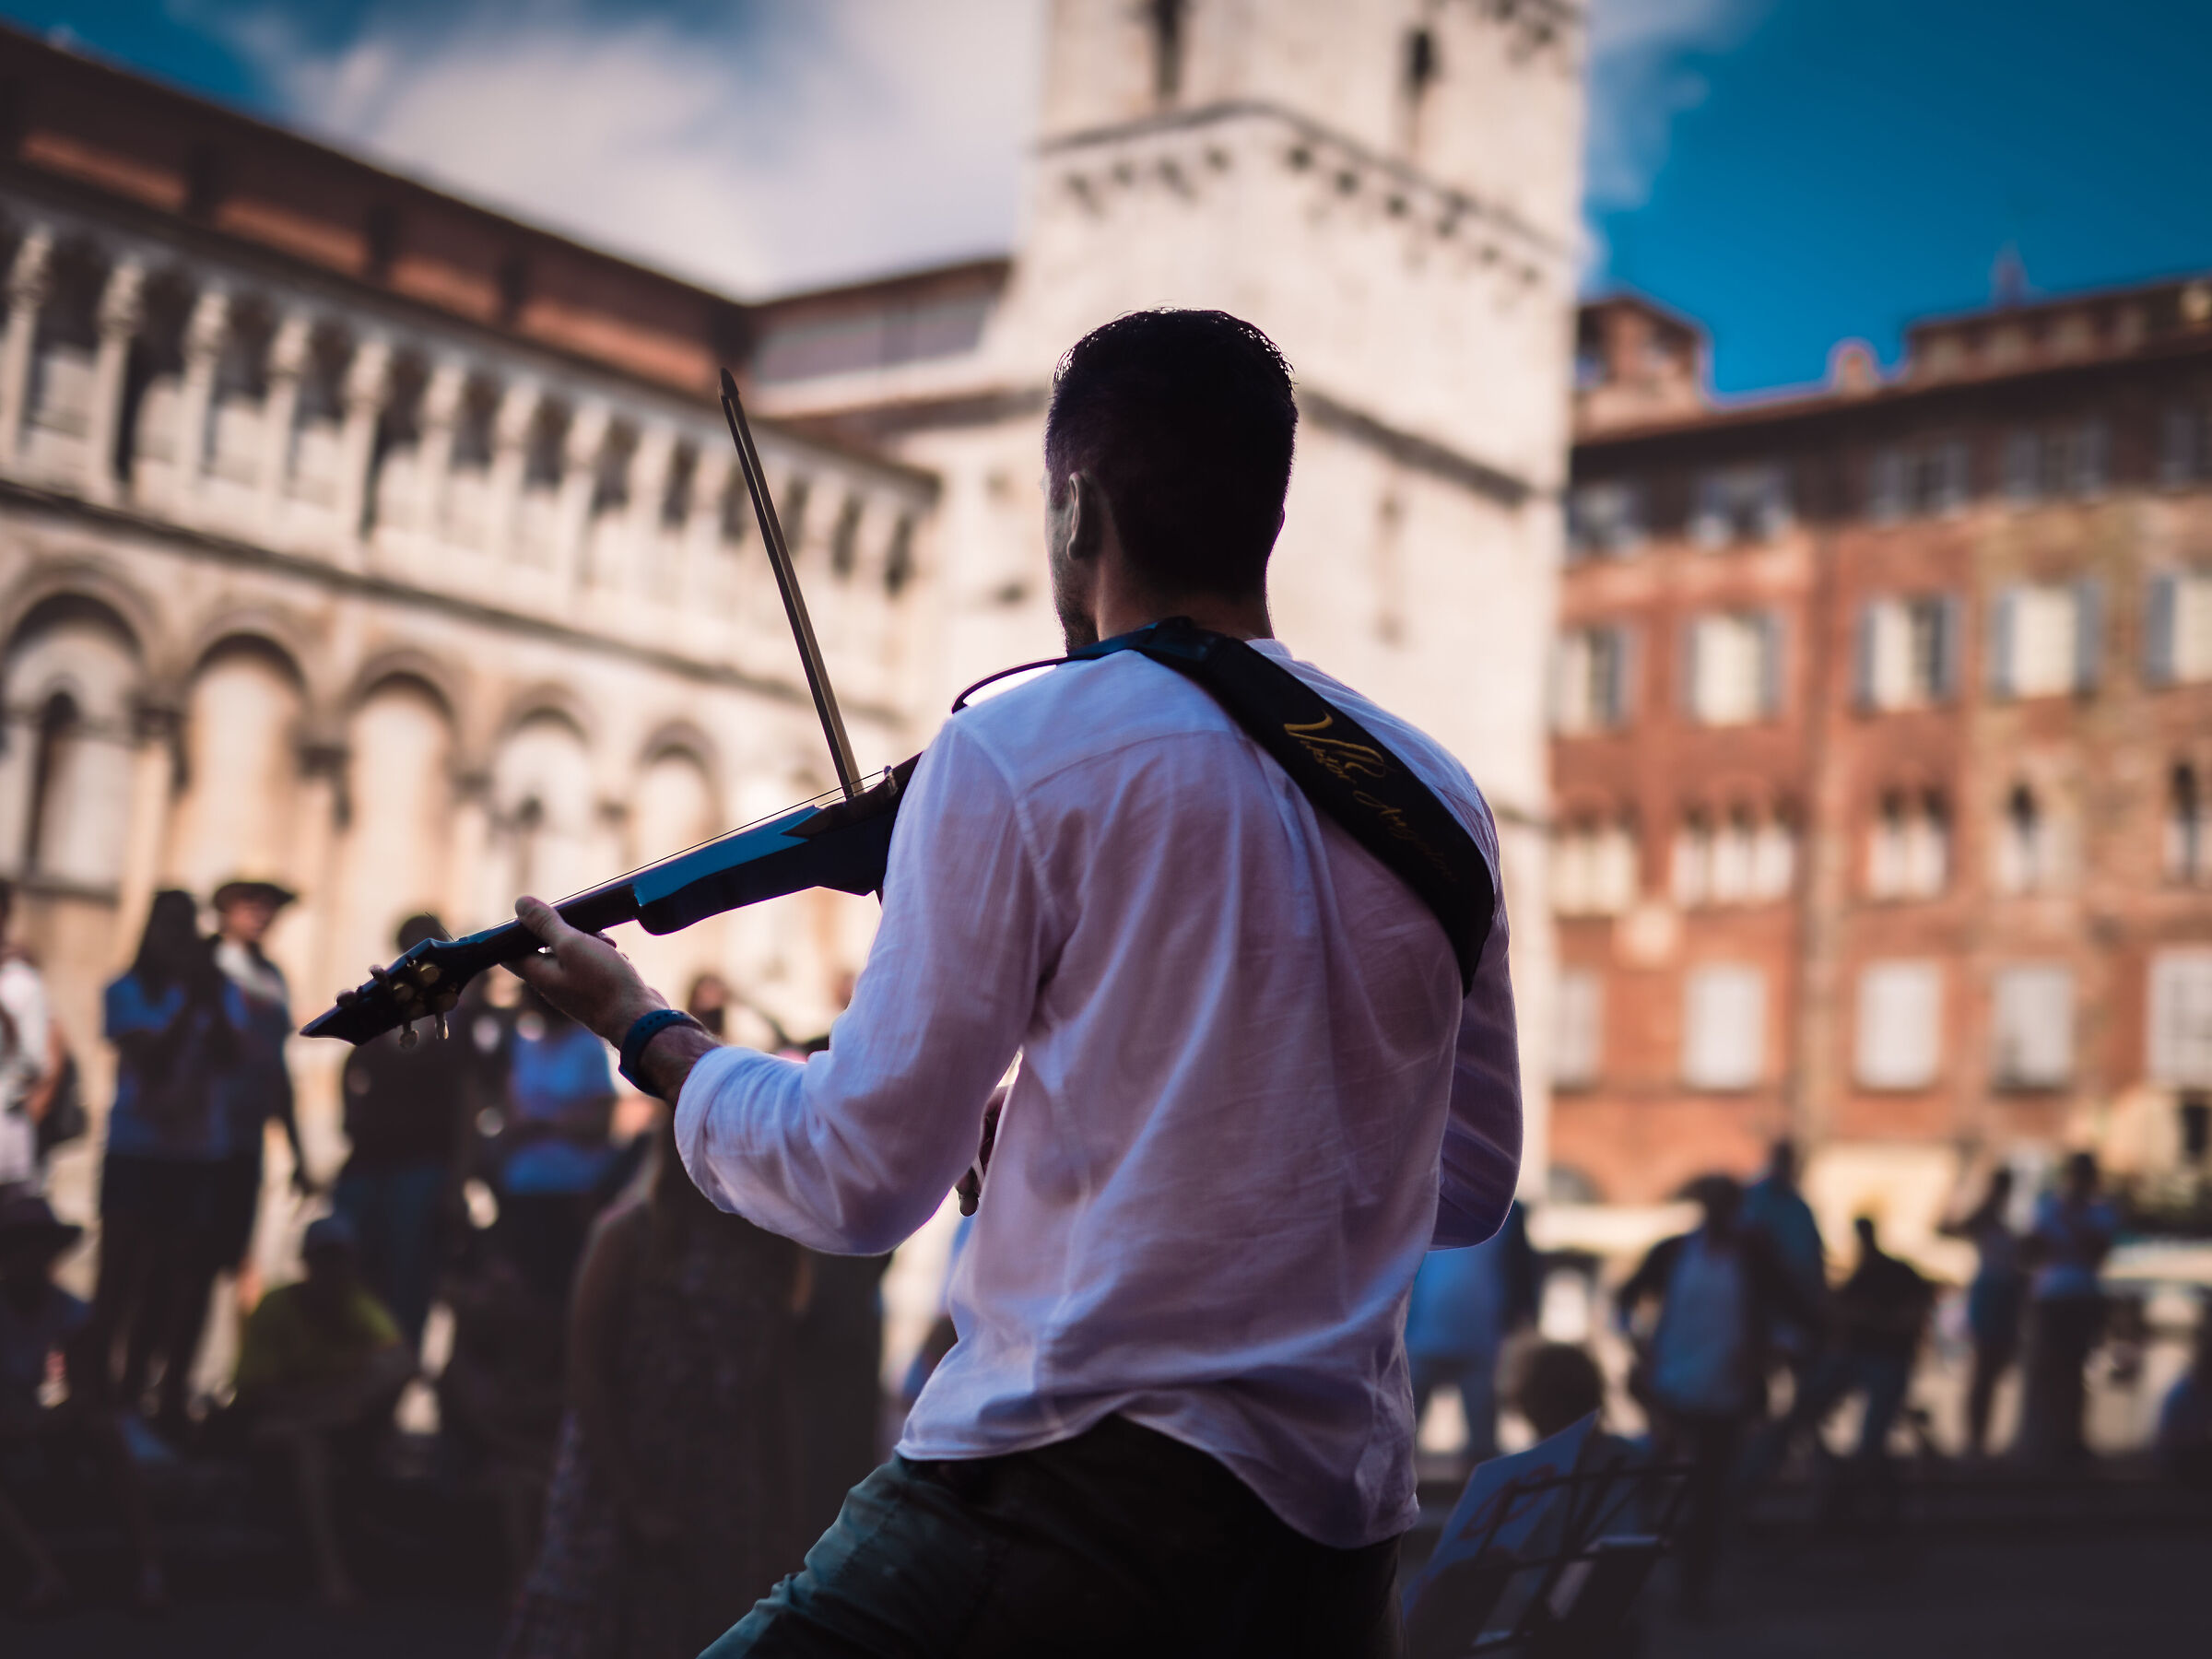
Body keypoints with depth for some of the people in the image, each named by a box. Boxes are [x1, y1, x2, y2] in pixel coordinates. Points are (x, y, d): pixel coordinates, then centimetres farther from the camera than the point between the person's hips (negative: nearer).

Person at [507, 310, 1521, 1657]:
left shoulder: (1015, 754, -7)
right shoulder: (1437, 794, 9)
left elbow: (862, 1180, -5)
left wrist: (650, 1036, 12)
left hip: (1092, 1481, -6)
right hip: (1346, 1533, 7)